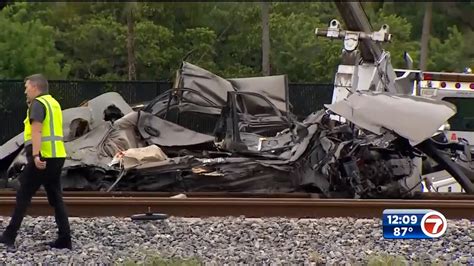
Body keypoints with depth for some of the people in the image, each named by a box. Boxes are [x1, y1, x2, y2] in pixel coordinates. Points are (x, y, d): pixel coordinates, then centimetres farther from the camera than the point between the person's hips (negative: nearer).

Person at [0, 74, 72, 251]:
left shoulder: (38, 103, -9)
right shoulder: (54, 103, 18)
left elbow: (36, 131, -21)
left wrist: (35, 155, -29)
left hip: (42, 158, -8)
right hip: (57, 156, 8)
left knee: (23, 196, -1)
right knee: (56, 198, 8)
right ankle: (64, 239, 3)